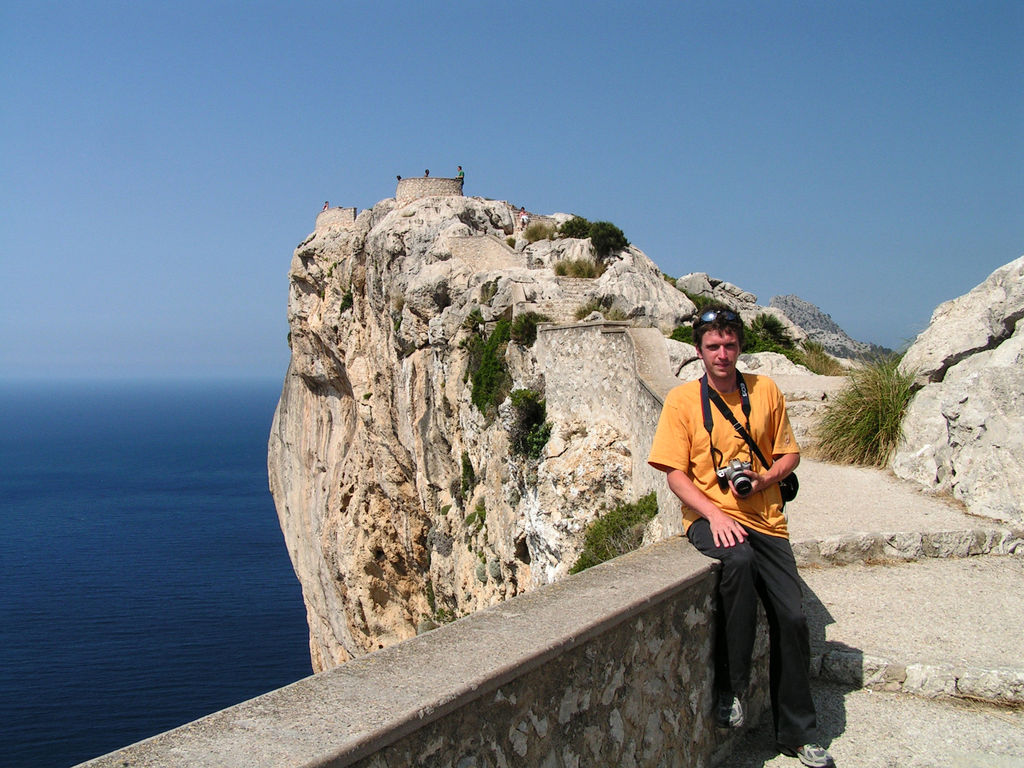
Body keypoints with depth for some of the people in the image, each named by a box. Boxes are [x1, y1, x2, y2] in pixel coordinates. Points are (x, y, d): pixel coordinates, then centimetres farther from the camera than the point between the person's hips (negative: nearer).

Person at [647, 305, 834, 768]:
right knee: (739, 560, -35)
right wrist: (715, 515, -19)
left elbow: (790, 455, 14)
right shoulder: (683, 399, -1)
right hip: (709, 517, -3)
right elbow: (675, 474, -4)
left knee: (791, 617, -4)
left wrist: (764, 480, -7)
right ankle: (730, 688, -20)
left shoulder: (765, 392, 7)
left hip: (765, 518, 4)